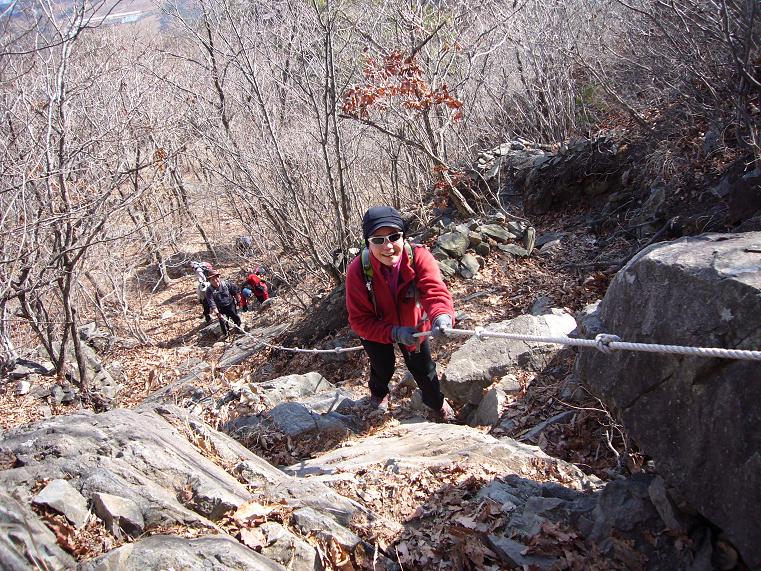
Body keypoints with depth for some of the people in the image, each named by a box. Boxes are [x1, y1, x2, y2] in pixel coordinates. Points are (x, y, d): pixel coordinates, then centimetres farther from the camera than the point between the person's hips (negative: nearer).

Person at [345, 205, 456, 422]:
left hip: (413, 325, 1)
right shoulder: (358, 270, -34)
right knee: (383, 369, 15)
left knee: (423, 367, 15)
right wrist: (395, 333, -43)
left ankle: (437, 402, 48)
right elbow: (359, 320, -30)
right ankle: (378, 393, 54)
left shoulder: (419, 257, -34)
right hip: (377, 330, -1)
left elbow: (435, 290, -47)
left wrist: (442, 315, -70)